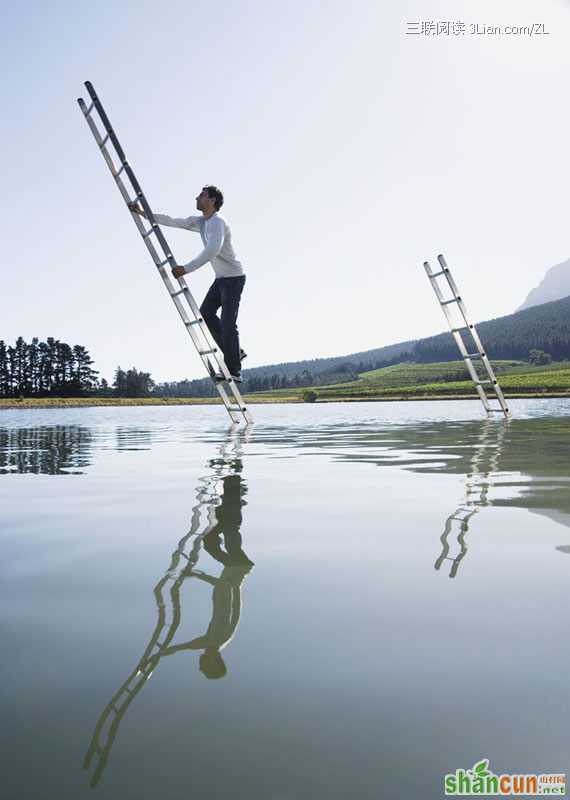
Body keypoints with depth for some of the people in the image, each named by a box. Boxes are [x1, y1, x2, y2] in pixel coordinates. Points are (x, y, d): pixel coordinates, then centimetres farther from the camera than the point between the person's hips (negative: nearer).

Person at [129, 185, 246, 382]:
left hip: (233, 278, -10)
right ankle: (235, 353, 12)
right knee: (205, 313, 5)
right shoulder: (200, 222, 9)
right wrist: (143, 213, 2)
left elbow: (213, 249, -37)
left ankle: (234, 370, -8)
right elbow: (171, 221, 8)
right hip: (221, 278, 10)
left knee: (228, 323, -14)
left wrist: (187, 268, -40)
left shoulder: (218, 222, -20)